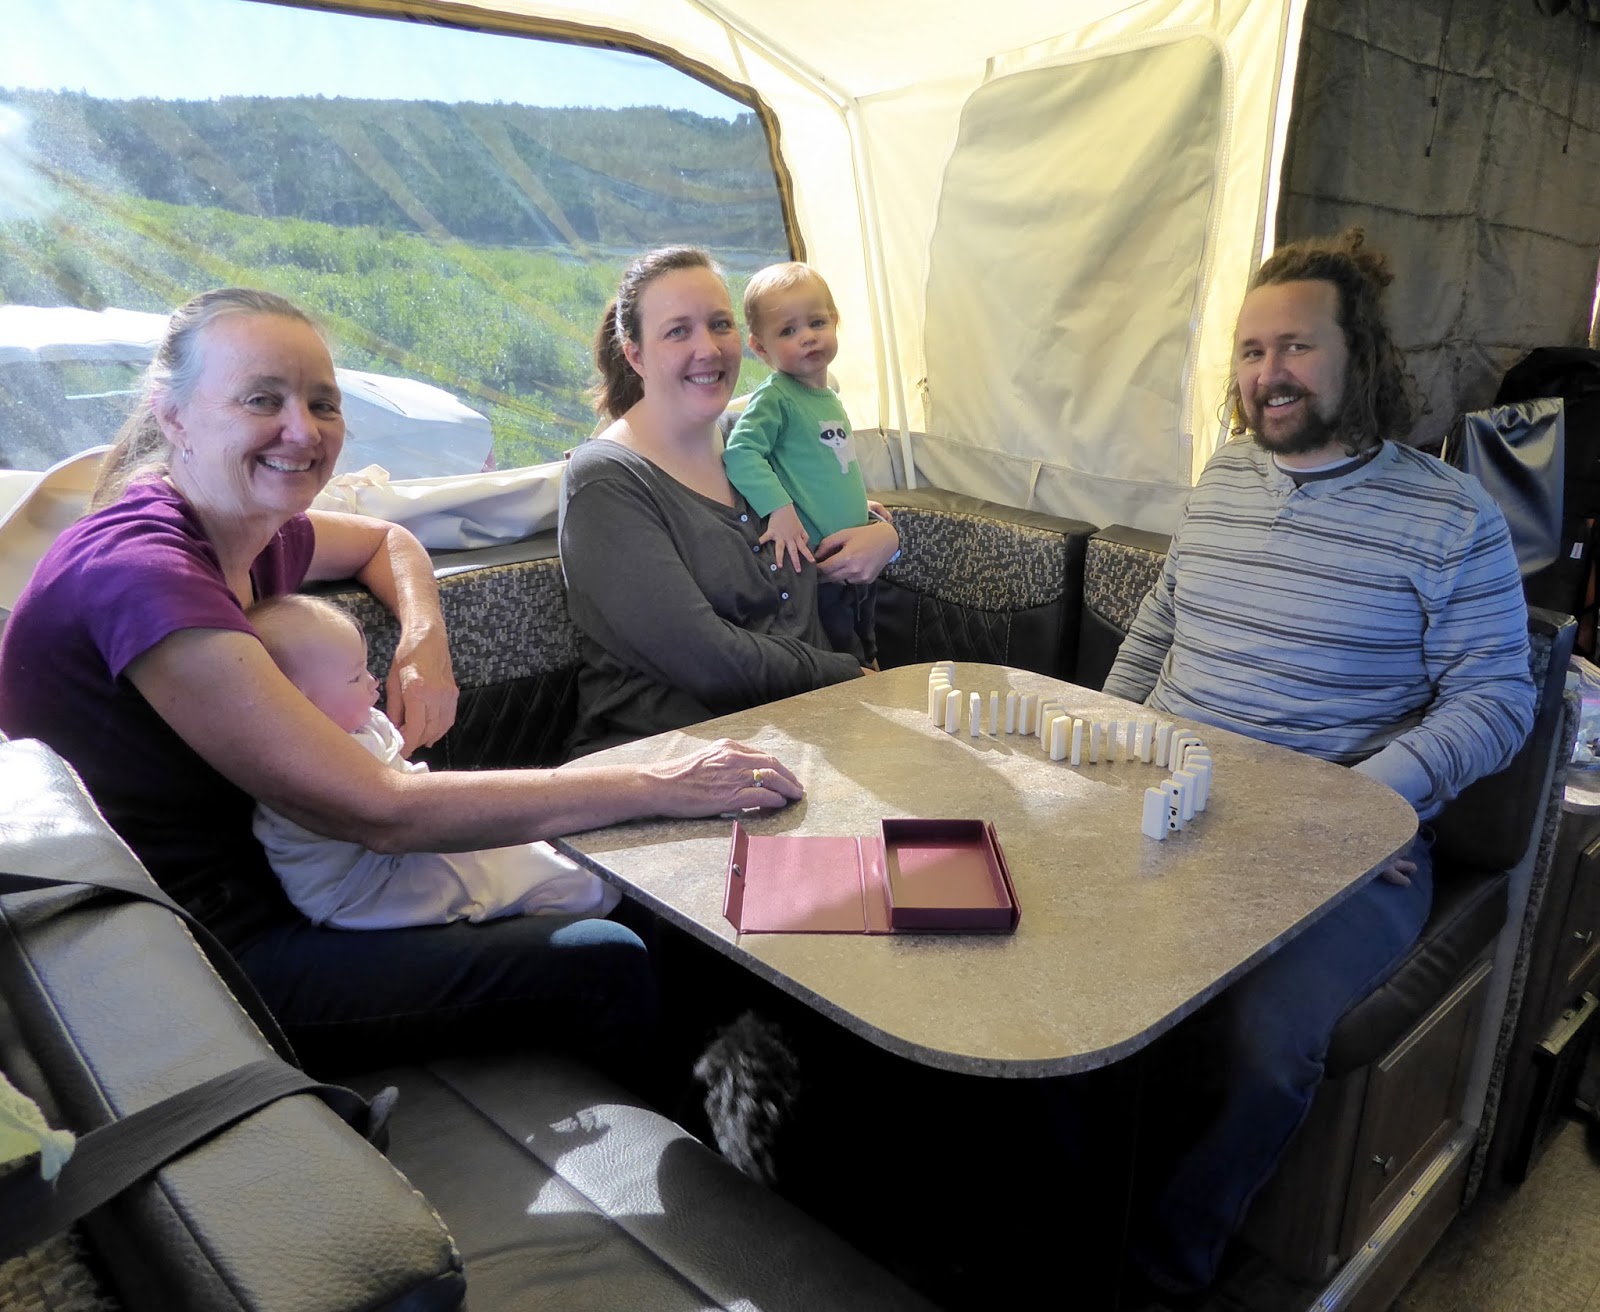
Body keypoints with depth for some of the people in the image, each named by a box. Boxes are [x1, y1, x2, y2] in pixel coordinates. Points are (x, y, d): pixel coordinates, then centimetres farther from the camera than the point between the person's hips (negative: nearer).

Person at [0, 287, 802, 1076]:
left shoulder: (254, 535, -1)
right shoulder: (142, 573, -27)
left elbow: (387, 541, 21)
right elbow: (379, 812, -30)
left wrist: (426, 642, -2)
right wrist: (655, 787, -26)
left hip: (260, 887, 9)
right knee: (605, 970, -14)